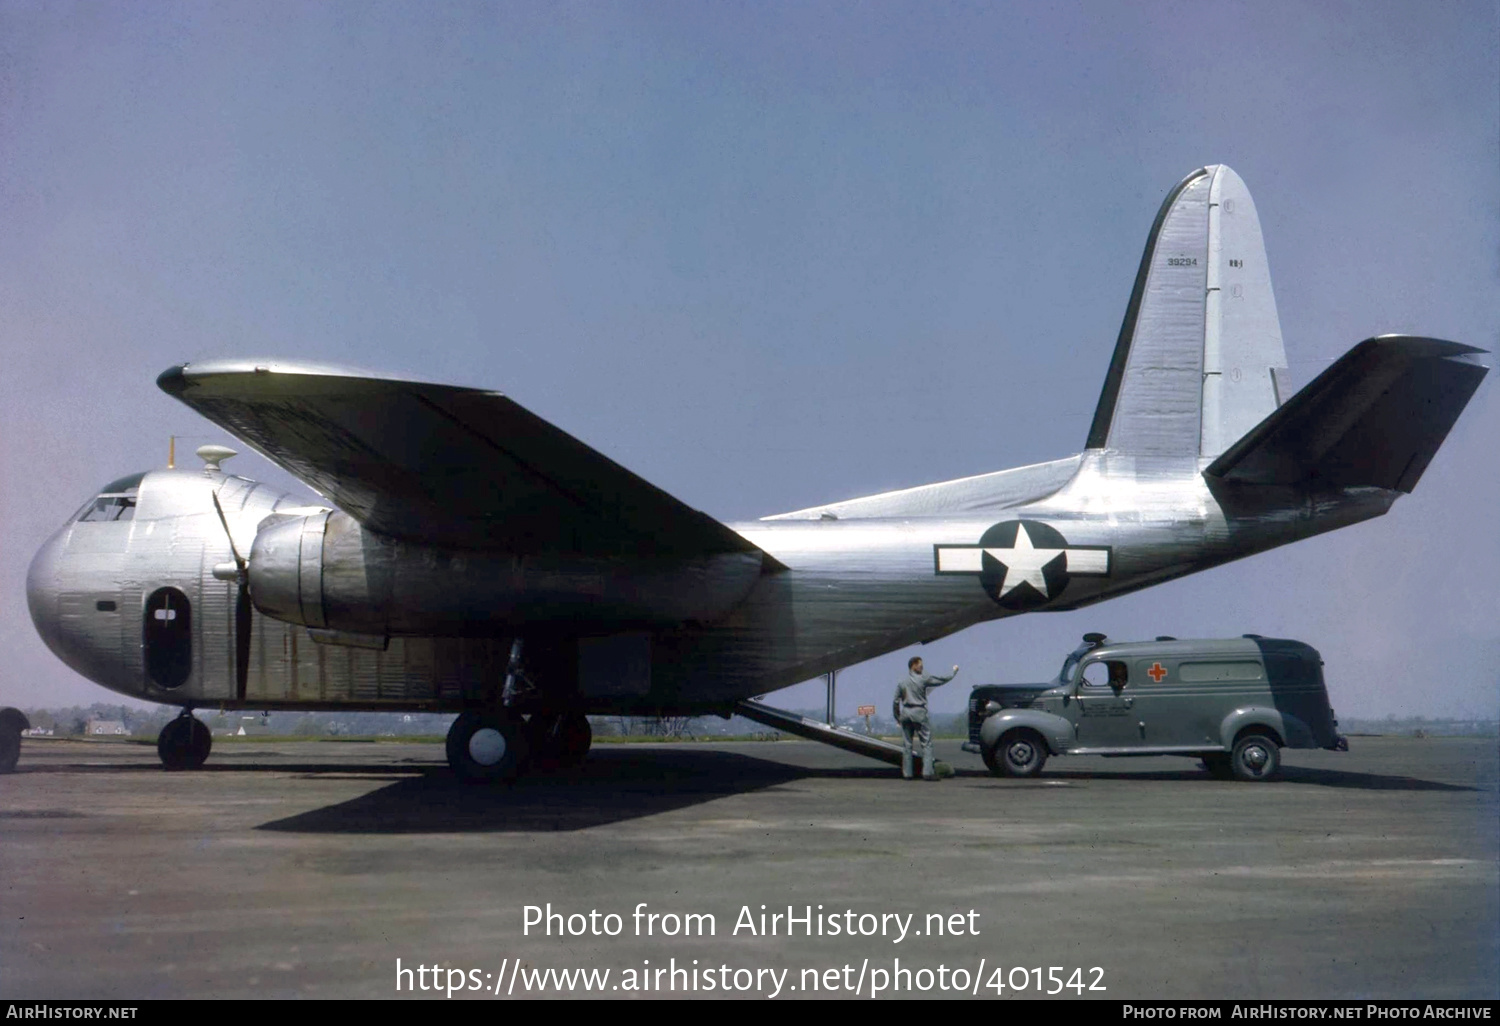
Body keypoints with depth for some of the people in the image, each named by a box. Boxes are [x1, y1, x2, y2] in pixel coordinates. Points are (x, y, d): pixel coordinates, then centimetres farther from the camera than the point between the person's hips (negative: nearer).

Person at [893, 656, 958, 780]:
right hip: (919, 713, -5)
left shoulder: (902, 682, 6)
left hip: (906, 713, 5)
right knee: (926, 743, -2)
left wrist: (898, 717, 14)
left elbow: (896, 701, 6)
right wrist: (954, 672, 18)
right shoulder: (923, 679, -7)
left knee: (906, 745, 8)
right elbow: (941, 681, 3)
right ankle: (927, 772, -11)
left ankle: (906, 773, 8)